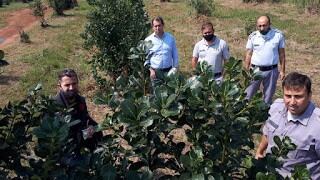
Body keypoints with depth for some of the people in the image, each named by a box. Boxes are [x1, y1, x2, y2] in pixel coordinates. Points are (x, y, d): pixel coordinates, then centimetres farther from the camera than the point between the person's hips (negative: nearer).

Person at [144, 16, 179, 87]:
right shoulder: (148, 40, 2)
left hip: (168, 71, 1)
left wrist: (175, 68, 3)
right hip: (155, 72, -1)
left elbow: (175, 55, 11)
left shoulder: (170, 38, 6)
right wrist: (150, 69, -6)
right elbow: (145, 58, 4)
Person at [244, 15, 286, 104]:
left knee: (268, 97, 12)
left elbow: (281, 54, 3)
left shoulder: (278, 35, -5)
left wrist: (282, 70, 2)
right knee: (247, 96, 5)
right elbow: (248, 54, 3)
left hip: (271, 71, 0)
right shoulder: (253, 36, -4)